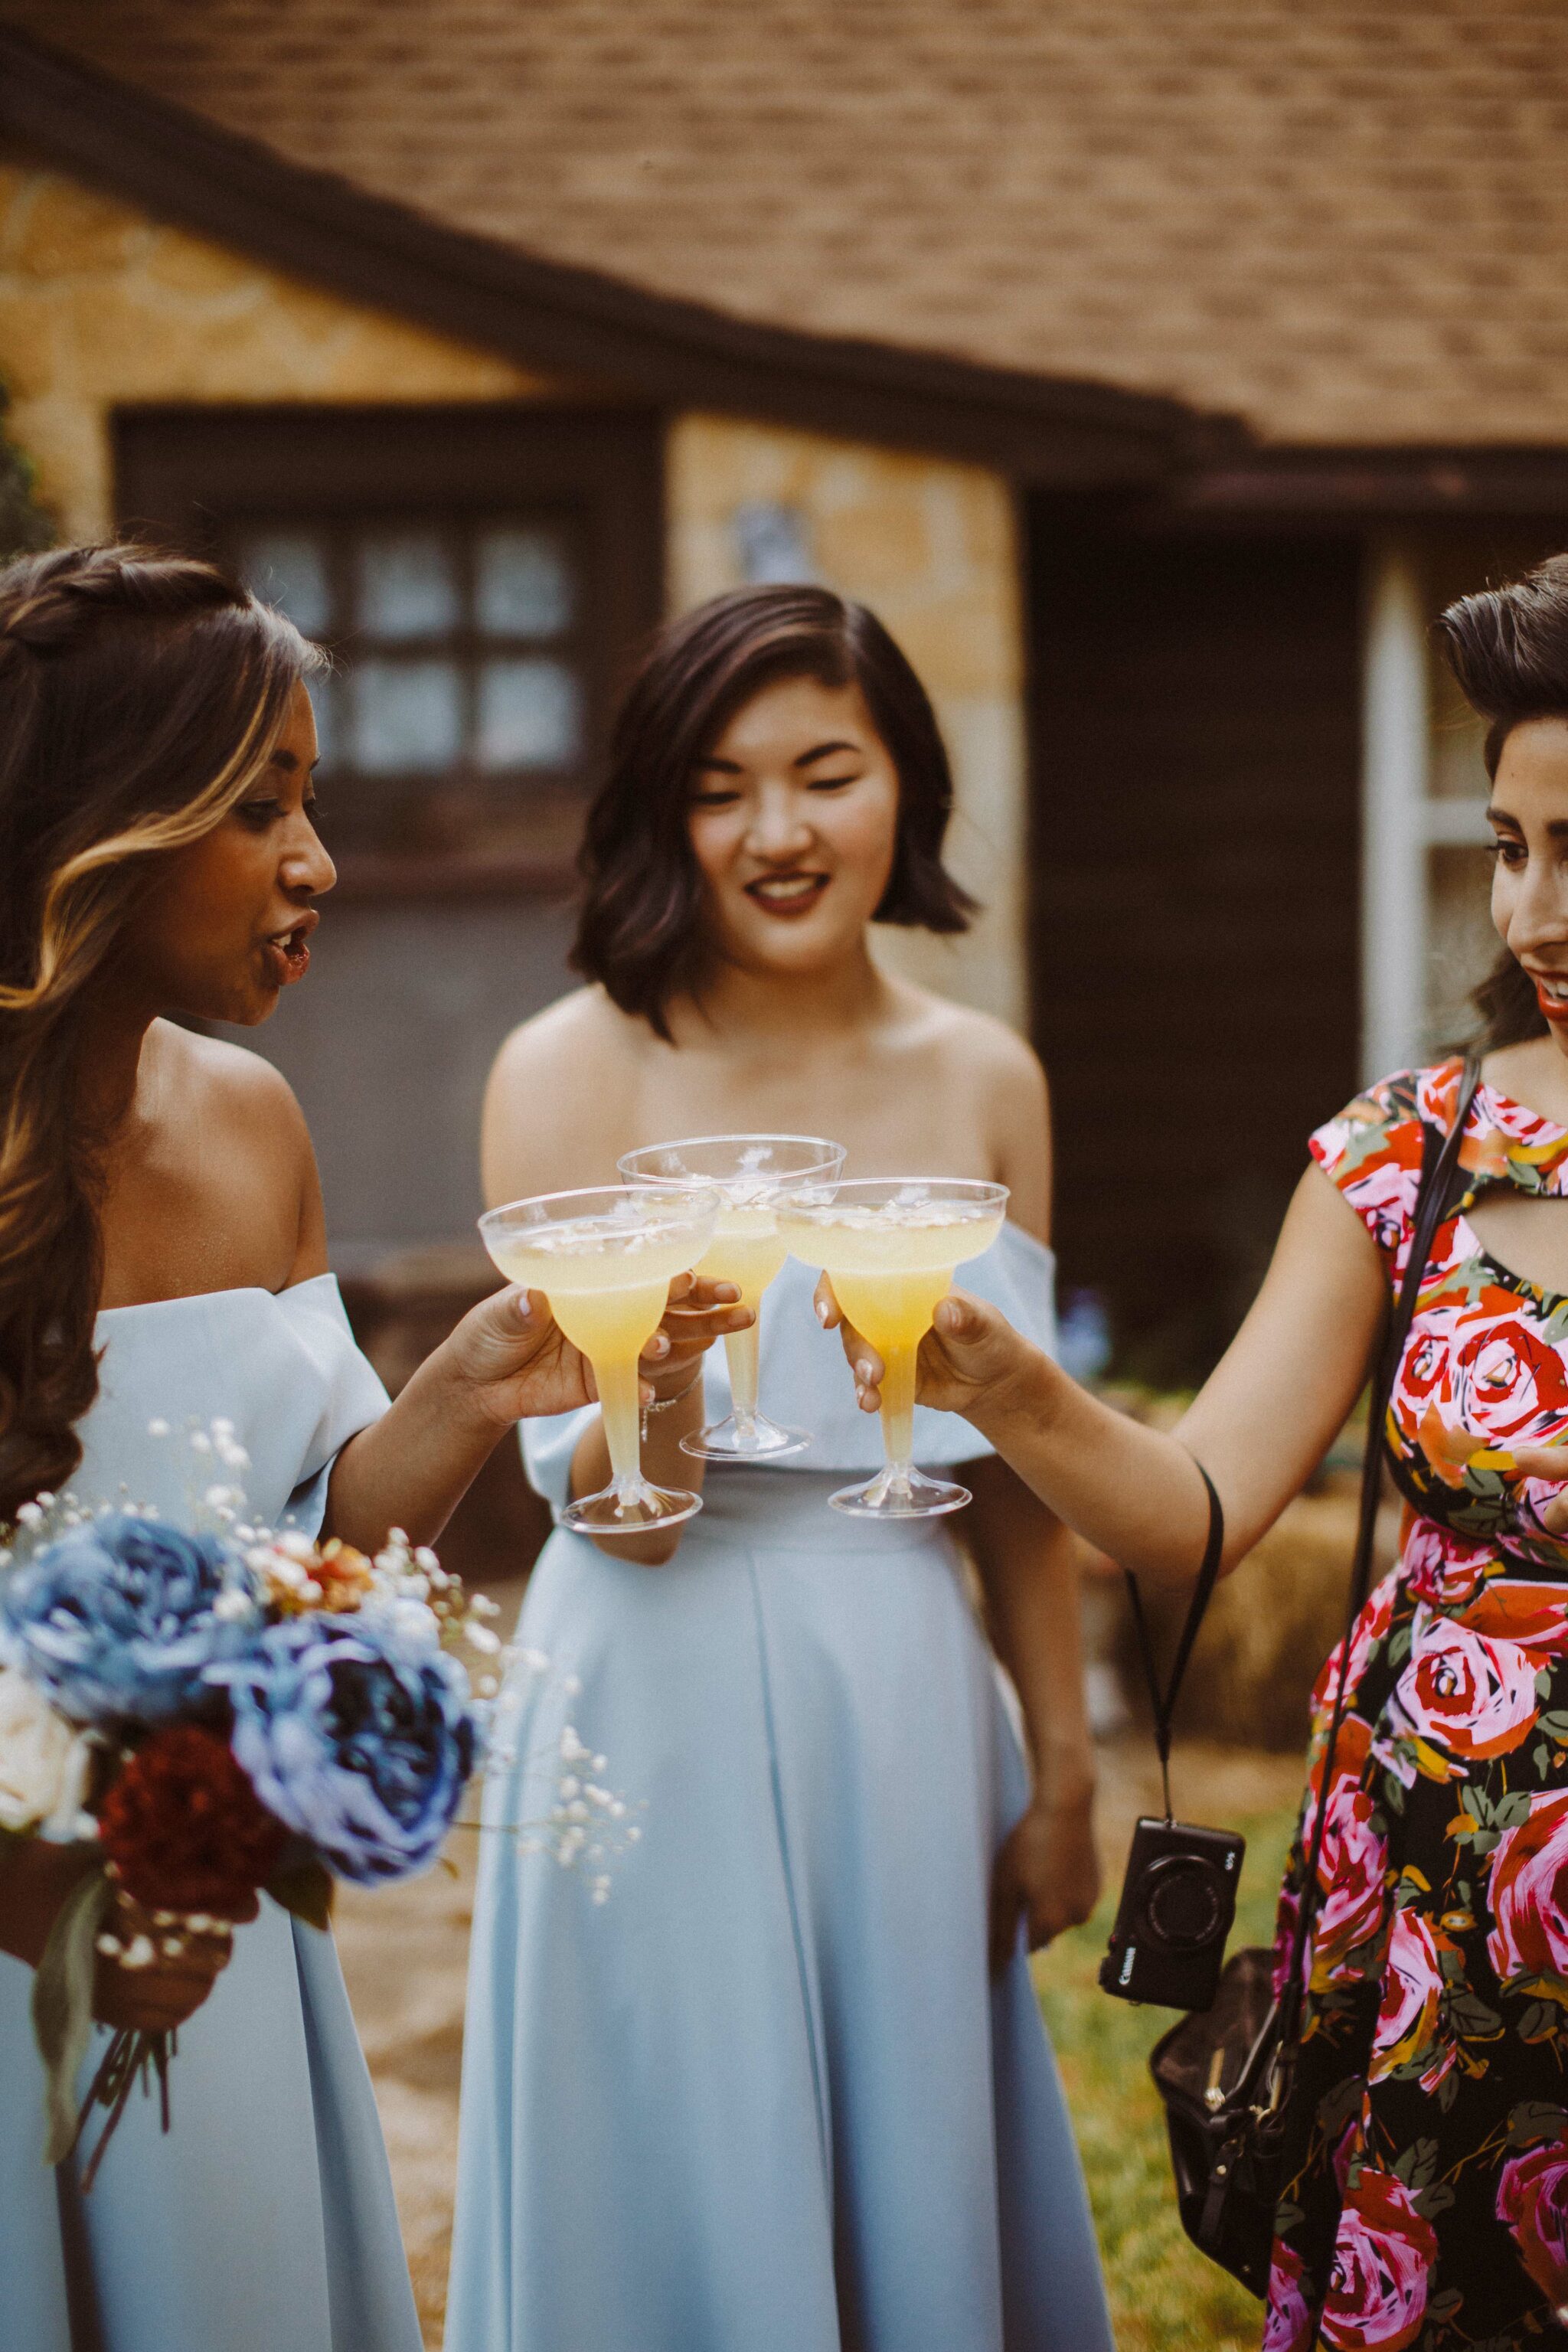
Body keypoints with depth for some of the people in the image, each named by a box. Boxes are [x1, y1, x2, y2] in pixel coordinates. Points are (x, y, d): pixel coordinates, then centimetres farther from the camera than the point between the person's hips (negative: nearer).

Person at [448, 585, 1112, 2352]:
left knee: (913, 2197, 15)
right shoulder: (573, 1072, -10)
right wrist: (654, 1375, -35)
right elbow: (614, 1512, -14)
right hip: (663, 1717, -4)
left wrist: (1060, 1771, 13)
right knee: (684, 2205, 8)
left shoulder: (984, 1082, 3)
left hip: (907, 1712, 4)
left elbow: (1016, 1464, 10)